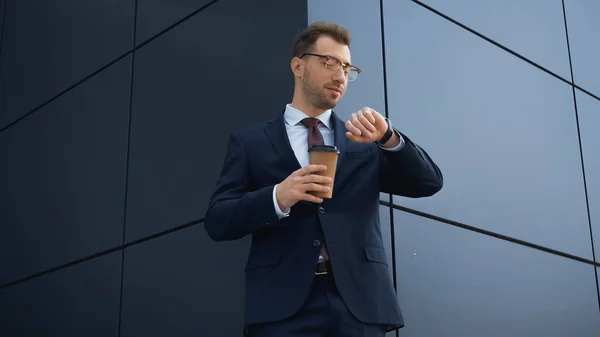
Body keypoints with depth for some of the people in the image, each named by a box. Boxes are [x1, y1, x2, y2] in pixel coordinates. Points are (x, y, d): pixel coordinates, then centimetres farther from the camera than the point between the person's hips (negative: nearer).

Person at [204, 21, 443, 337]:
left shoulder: (366, 143, 14)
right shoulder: (249, 141, 9)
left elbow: (428, 183, 4)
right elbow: (216, 221, 1)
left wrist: (388, 137, -12)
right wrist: (277, 197, -17)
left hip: (360, 302, 2)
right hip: (283, 303, -1)